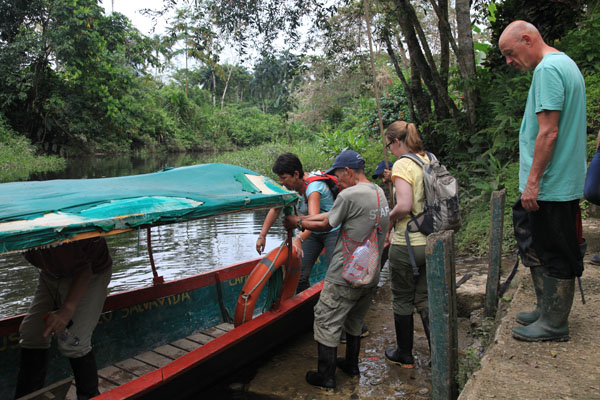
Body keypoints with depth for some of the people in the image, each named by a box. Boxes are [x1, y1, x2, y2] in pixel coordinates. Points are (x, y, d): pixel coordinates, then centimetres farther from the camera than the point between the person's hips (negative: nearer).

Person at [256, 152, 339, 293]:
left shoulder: (313, 187, -31)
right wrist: (262, 236, -9)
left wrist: (299, 239, -60)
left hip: (332, 232, -7)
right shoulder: (291, 185, -8)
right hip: (312, 233, 7)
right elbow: (275, 209, -2)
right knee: (300, 274, 0)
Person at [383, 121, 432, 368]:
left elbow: (404, 205, -24)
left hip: (406, 244, -7)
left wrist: (390, 217, -6)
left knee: (402, 301, 11)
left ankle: (404, 355, 27)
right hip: (432, 242, 7)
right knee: (424, 300, 18)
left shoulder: (402, 165, -14)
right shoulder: (430, 161, 7)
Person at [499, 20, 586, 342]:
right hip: (564, 183, 10)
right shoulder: (565, 63, 18)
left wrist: (532, 182, -19)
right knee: (549, 251, 17)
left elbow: (548, 132, -22)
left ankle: (554, 325, 12)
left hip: (551, 186, -10)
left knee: (555, 256, 0)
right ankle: (547, 310, 30)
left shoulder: (548, 69, -15)